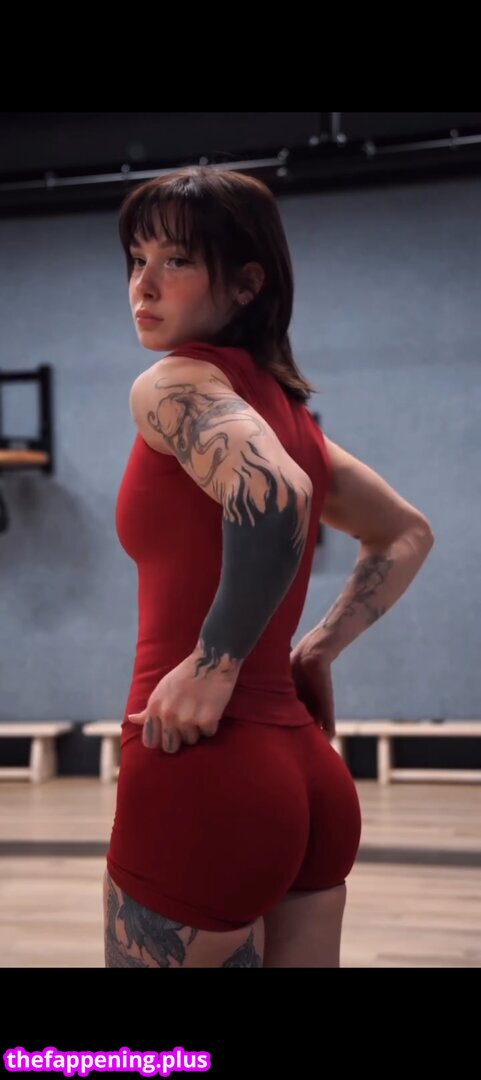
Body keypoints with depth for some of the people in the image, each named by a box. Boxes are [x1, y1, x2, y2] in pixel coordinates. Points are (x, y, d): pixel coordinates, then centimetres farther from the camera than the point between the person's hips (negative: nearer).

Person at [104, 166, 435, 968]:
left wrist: (214, 665, -20)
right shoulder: (282, 406, 15)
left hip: (201, 780, -8)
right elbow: (407, 534, 27)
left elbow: (275, 497, -30)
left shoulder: (174, 383, -9)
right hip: (306, 778, 8)